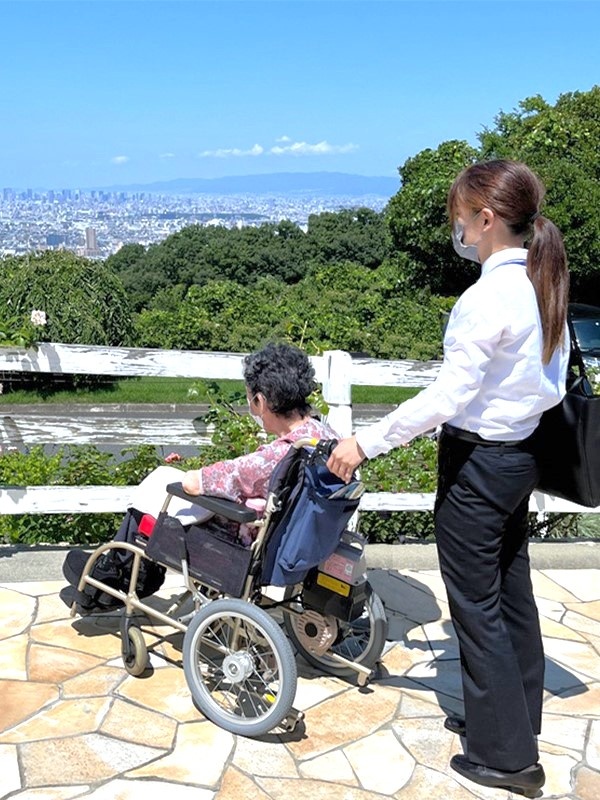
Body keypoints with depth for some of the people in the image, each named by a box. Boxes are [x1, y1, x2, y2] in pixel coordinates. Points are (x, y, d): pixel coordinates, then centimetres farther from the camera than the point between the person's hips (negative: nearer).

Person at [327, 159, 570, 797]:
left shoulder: (488, 296, -22)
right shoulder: (544, 284, 4)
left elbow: (447, 398, -26)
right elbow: (553, 380, 12)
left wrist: (365, 443, -20)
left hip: (477, 463, -9)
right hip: (522, 454, 9)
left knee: (475, 604, 4)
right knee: (512, 590, 19)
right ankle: (517, 716, 36)